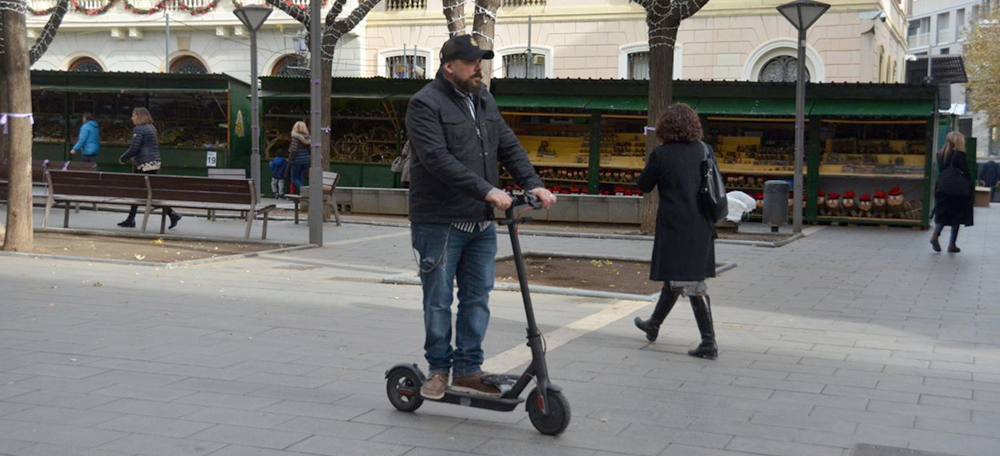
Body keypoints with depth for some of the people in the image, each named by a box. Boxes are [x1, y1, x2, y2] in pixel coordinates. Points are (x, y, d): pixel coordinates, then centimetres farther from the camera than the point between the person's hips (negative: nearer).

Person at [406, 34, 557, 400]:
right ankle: (439, 369, 18)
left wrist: (533, 183, -3)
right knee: (439, 301, 4)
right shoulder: (426, 103, -10)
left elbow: (508, 146, 14)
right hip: (439, 222, -6)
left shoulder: (484, 101, 15)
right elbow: (438, 159, -21)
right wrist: (486, 190, -26)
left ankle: (468, 370, 17)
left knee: (477, 298, 7)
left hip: (481, 222, 7)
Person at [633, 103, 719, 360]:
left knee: (690, 283, 0)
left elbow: (644, 186, 2)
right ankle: (654, 324, 31)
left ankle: (709, 343, 4)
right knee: (676, 277, 18)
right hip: (701, 225, 6)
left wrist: (650, 164, 16)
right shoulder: (704, 150, 2)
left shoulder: (661, 154, -10)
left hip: (675, 226, -5)